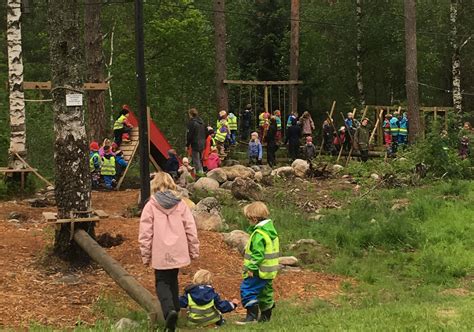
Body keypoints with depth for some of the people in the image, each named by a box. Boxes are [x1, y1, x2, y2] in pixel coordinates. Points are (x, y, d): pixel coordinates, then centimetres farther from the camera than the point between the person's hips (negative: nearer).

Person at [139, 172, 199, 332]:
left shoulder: (151, 205, -6)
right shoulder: (180, 204, 3)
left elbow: (145, 233, -6)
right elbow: (190, 229, 3)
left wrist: (145, 255, 2)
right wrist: (194, 250, 12)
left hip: (160, 254, -3)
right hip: (177, 252, 3)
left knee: (162, 282, 4)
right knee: (173, 281, 20)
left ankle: (169, 311, -19)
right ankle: (174, 309, 21)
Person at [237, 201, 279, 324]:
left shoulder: (259, 234, -20)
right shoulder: (271, 230, 11)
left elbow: (257, 254, -23)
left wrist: (251, 268, -20)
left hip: (259, 271, -10)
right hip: (269, 271, 10)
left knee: (247, 290, -7)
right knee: (265, 292, 17)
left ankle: (252, 315, -10)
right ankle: (265, 316, 26)